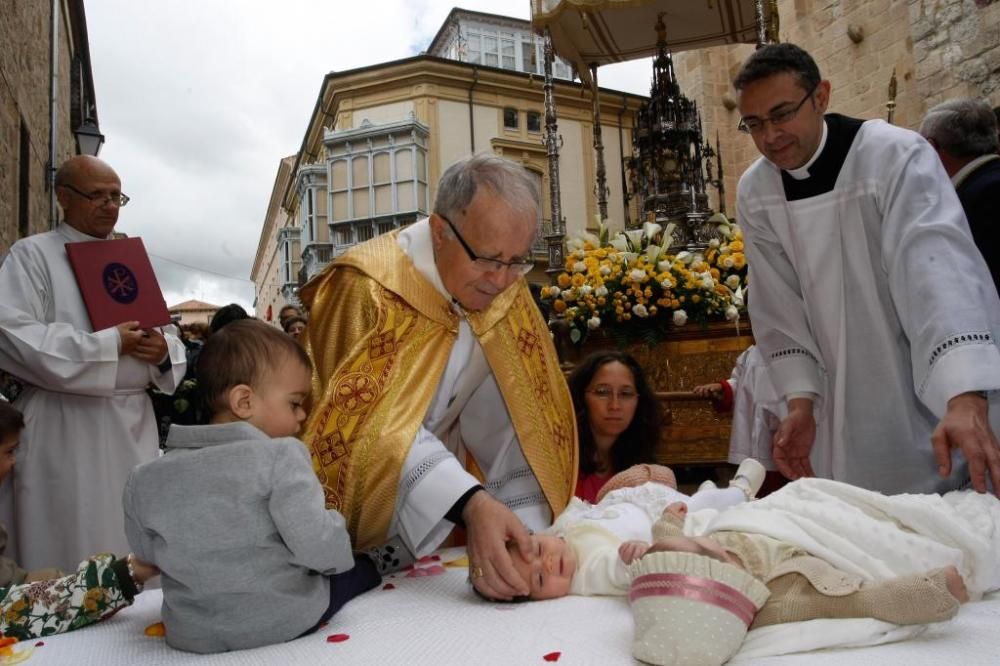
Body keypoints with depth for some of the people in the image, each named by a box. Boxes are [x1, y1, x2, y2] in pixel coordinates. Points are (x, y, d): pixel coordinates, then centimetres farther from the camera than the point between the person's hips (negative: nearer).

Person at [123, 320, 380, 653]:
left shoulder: (146, 479, -4)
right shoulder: (280, 456, -19)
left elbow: (146, 553, 5)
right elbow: (318, 547, -23)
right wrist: (334, 524, -2)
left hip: (193, 633, 6)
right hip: (285, 619, -5)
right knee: (362, 568, 17)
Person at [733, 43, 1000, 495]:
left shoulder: (896, 156, -17)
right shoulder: (754, 194, -4)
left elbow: (939, 269, -30)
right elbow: (779, 308, -2)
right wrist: (800, 402, -8)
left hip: (944, 396, -3)